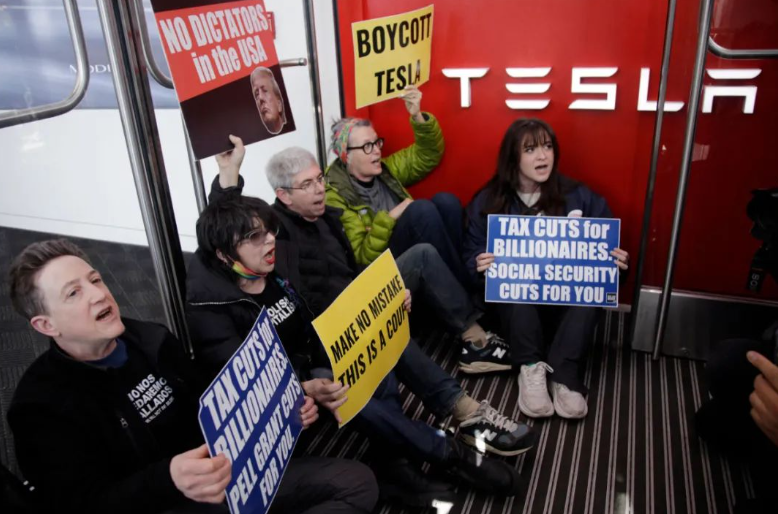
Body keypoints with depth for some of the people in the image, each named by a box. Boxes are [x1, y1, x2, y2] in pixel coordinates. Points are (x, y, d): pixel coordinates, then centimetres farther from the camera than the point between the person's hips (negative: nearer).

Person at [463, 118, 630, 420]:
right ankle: (529, 367, -32)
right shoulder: (487, 202, -2)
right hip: (513, 301, -1)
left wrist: (616, 261, -20)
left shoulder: (578, 196, 0)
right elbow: (470, 258, -2)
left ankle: (564, 374, -34)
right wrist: (480, 266, -26)